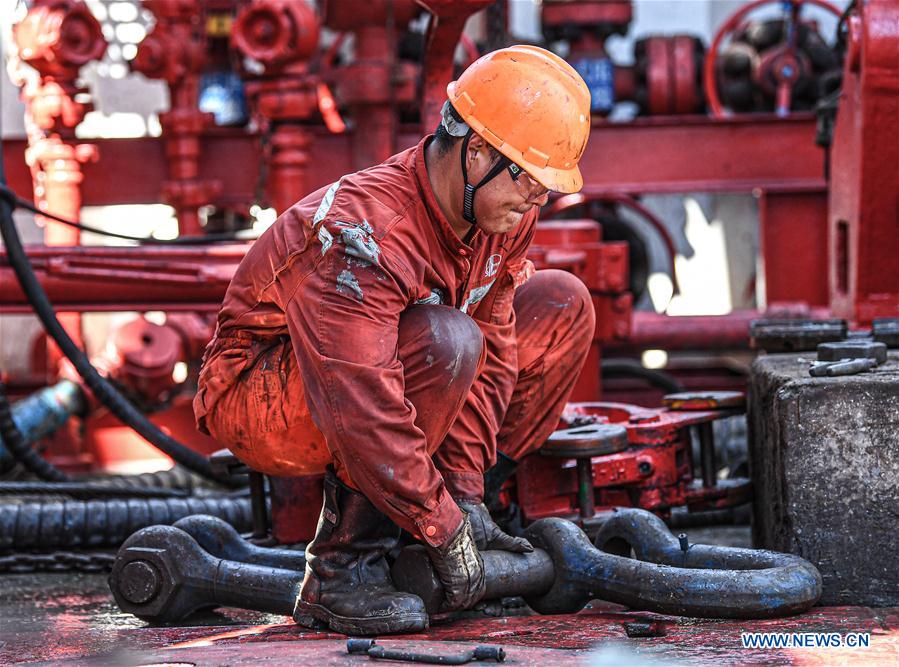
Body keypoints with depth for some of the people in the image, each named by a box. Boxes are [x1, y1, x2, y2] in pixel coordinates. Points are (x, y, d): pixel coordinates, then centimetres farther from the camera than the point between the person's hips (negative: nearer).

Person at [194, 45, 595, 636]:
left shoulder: (502, 214, -9)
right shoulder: (360, 235, -34)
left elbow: (490, 352, -6)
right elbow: (361, 414, -37)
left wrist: (464, 493, -12)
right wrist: (443, 529, -31)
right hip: (258, 397, -8)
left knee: (562, 306, -2)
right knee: (444, 340, -37)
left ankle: (474, 501, 2)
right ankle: (340, 572, -26)